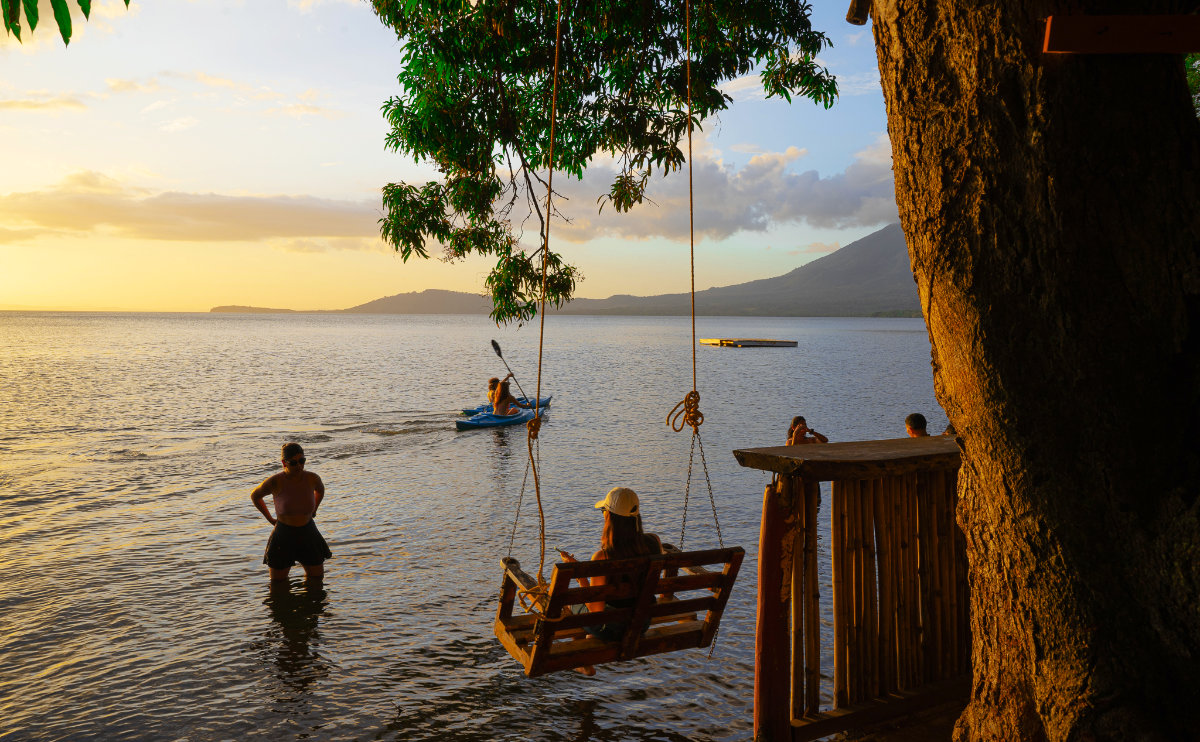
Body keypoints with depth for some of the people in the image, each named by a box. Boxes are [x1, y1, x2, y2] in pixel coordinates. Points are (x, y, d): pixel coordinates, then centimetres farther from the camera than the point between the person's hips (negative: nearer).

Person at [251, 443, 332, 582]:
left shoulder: (312, 478, -11)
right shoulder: (275, 482, -19)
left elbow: (320, 490, 14)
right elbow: (254, 496, 1)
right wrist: (270, 519, 2)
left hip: (308, 534, 2)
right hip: (283, 534, -2)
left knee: (317, 578, 14)